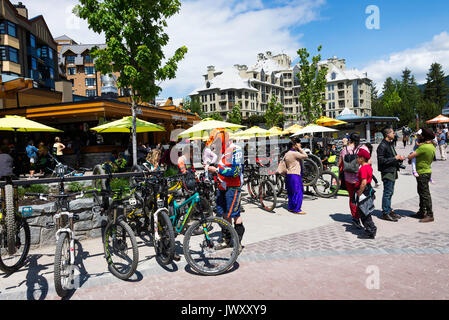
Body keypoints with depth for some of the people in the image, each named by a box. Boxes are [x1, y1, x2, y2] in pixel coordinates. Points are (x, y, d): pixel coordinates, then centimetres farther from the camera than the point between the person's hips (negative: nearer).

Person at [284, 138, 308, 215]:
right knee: (298, 192, -6)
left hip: (288, 175, 10)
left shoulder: (286, 154, 14)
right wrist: (300, 148, -7)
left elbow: (285, 165, 18)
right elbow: (305, 156, -13)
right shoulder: (295, 153, -14)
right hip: (295, 175, -10)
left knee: (291, 192, 14)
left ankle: (291, 207, 19)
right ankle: (297, 209, -4)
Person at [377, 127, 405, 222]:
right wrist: (395, 158, -18)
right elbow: (381, 160, -21)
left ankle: (389, 210, 25)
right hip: (387, 172, -9)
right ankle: (385, 213, 4)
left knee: (390, 192, 15)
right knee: (387, 192, -4)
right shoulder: (382, 146, -15)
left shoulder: (391, 144, 15)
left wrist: (399, 158, 6)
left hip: (393, 171, 9)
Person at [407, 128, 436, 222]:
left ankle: (430, 215, 0)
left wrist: (410, 155, 3)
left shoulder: (424, 147, -24)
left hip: (423, 173, -10)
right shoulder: (432, 146, 7)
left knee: (425, 194, -5)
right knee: (421, 193, 18)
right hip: (426, 171, 10)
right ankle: (422, 212, 28)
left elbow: (410, 157, -22)